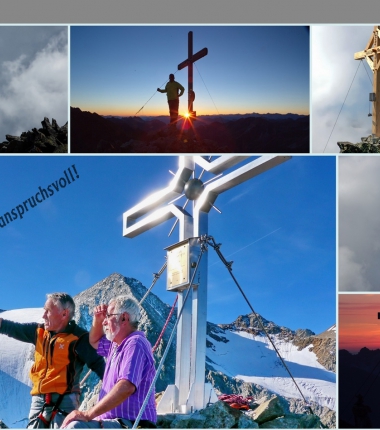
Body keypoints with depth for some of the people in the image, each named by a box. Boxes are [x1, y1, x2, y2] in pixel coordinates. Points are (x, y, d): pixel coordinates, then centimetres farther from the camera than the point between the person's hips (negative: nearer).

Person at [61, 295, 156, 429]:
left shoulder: (135, 344, -14)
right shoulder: (116, 345, 19)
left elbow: (126, 387, -29)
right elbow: (94, 342, 41)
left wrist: (88, 414, -30)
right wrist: (97, 318, 18)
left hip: (131, 425, -11)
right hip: (114, 421, 11)